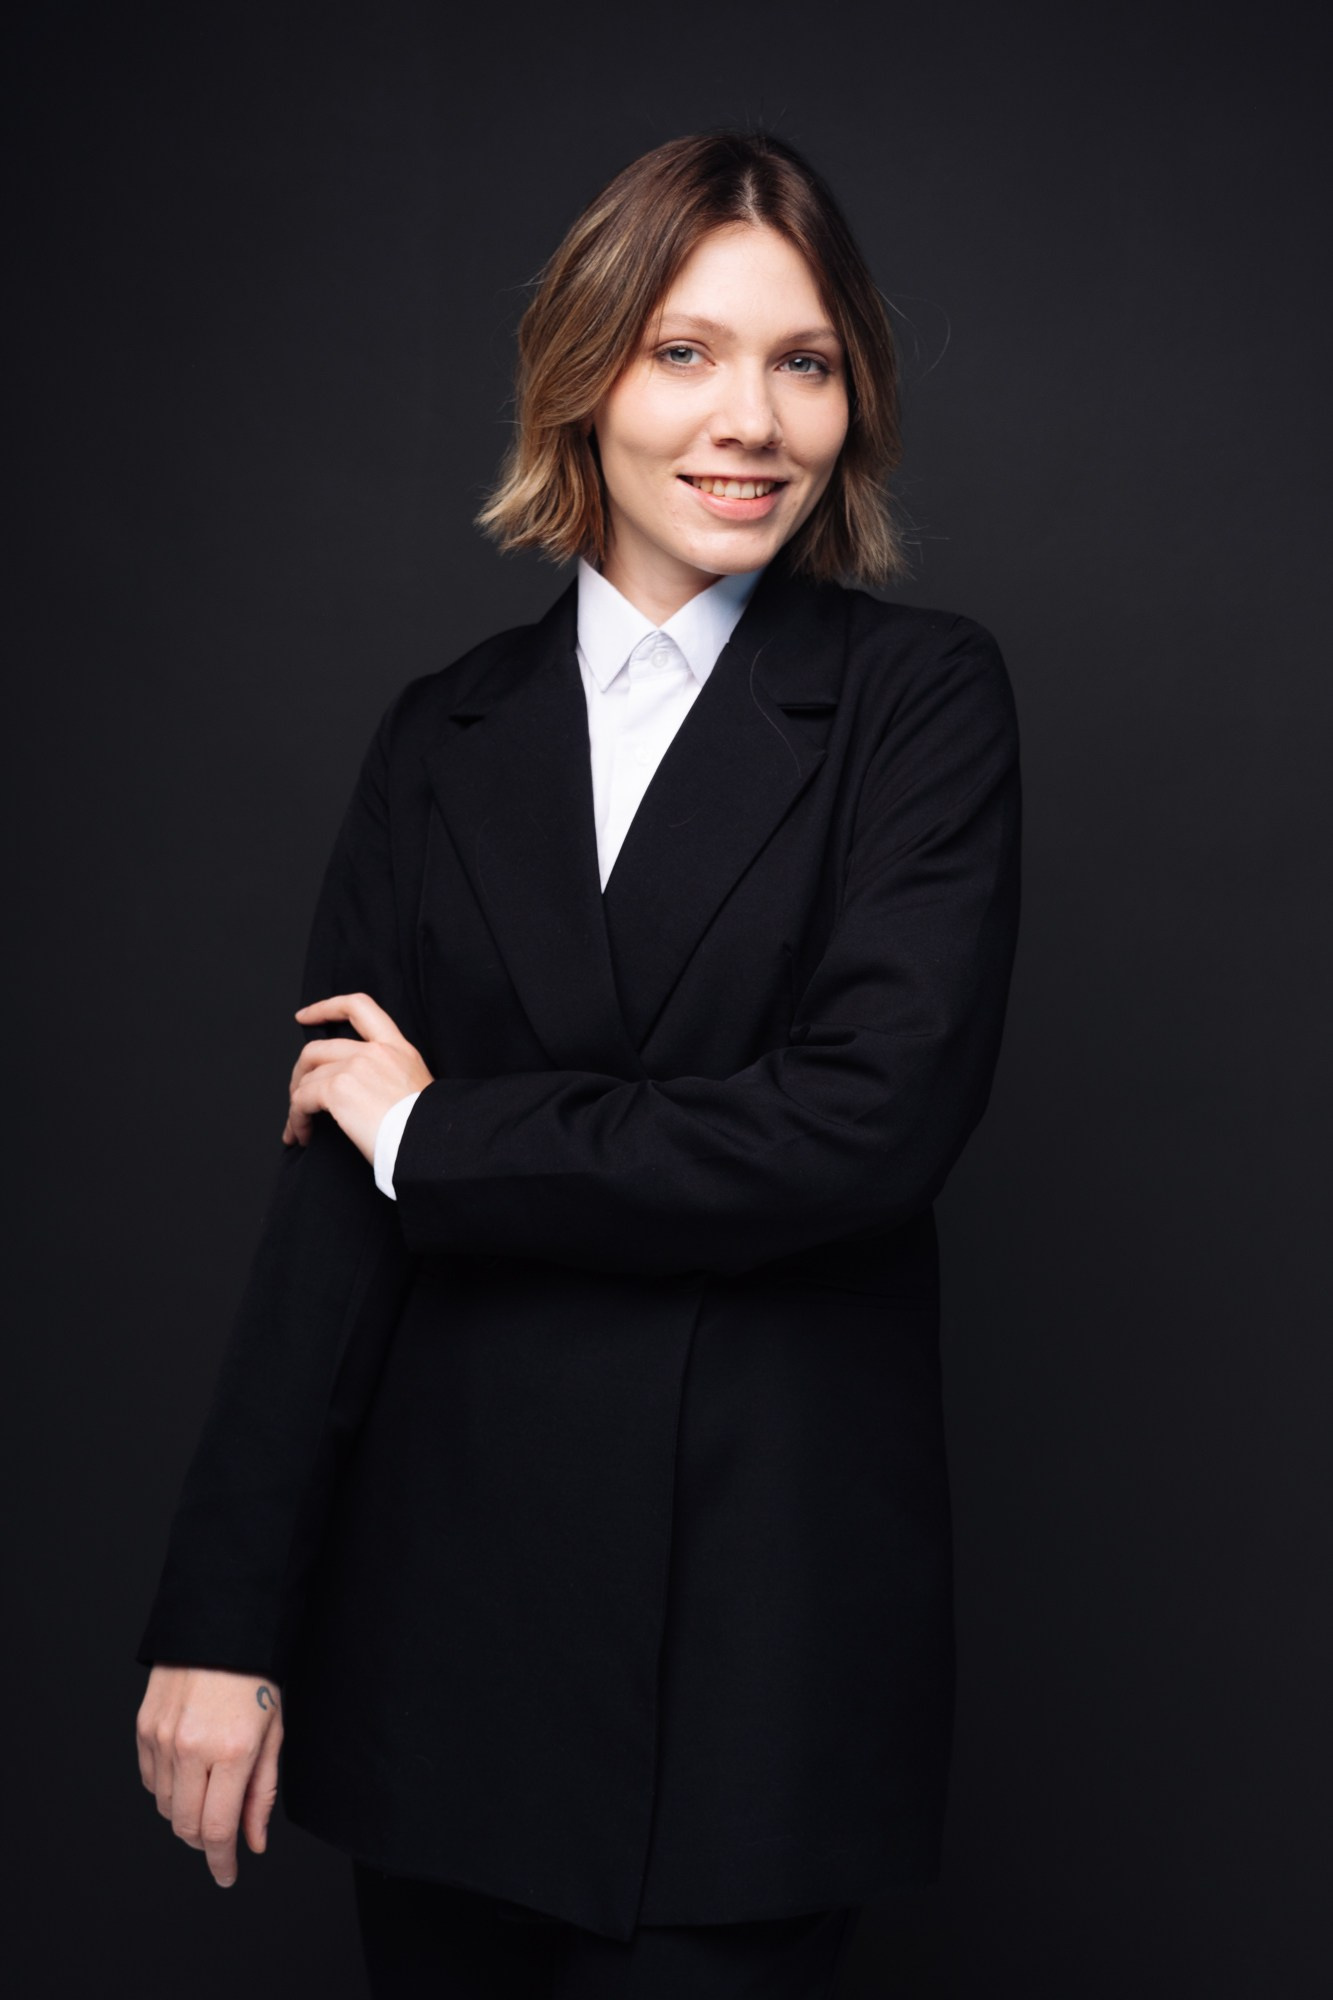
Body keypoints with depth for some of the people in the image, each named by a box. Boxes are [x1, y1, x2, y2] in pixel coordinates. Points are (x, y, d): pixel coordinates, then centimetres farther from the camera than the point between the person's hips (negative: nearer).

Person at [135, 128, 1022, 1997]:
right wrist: (224, 1615, -4)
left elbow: (873, 1120, -16)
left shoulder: (923, 699, -2)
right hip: (445, 1597, 3)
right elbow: (329, 1191, 2)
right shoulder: (446, 736, 7)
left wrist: (442, 1133, -8)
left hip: (768, 1616, -3)